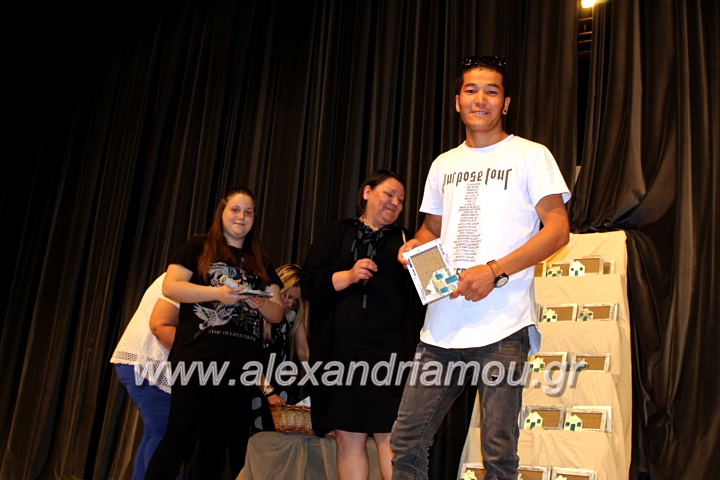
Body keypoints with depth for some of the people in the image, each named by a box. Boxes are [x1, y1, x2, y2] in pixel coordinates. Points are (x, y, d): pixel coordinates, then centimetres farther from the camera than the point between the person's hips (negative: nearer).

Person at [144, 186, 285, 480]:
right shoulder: (199, 246, 7)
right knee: (180, 437, -8)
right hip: (199, 357, -5)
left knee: (219, 441, 8)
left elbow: (277, 314, 14)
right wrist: (217, 293, -17)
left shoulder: (261, 263, 18)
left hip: (242, 364, 5)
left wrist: (258, 302, -9)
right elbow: (170, 286, -5)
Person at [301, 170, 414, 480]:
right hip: (342, 348, 1)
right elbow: (308, 283, 6)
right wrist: (348, 276, -8)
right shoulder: (337, 234, 16)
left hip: (389, 350, 0)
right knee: (347, 437, 3)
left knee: (391, 436, -8)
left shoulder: (403, 240, 18)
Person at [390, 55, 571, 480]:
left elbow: (558, 229, -4)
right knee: (406, 441, 4)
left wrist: (493, 272, -15)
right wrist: (415, 246, 3)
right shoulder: (443, 165, 20)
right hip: (442, 325, 5)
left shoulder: (530, 156, 4)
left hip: (502, 329, -4)